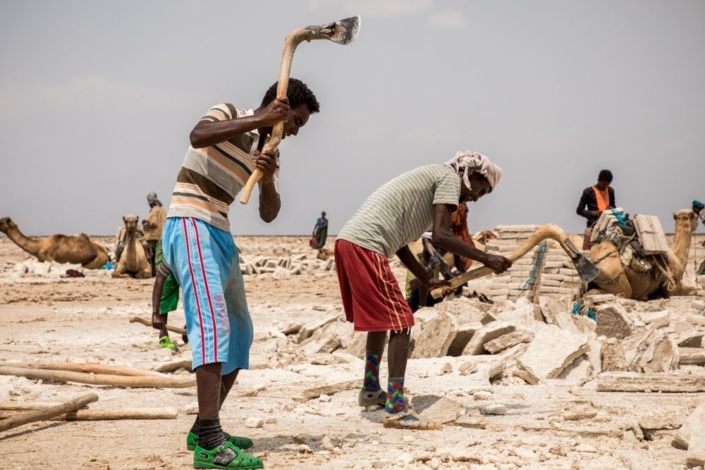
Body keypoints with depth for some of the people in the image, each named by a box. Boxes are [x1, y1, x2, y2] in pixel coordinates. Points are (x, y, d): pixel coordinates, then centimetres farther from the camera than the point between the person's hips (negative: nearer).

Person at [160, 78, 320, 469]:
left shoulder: (269, 151, 17)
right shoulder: (229, 115, -3)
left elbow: (268, 214, 9)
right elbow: (197, 135, -26)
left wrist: (269, 180, -11)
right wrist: (260, 119, -27)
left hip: (220, 235, 10)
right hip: (190, 226, -10)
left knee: (239, 332, 12)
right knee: (213, 322, -23)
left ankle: (203, 430, 20)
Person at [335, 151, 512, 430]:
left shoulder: (431, 180, 27)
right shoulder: (449, 177, 0)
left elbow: (398, 240, 25)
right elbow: (440, 236, -13)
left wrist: (426, 279, 23)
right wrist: (485, 259, -8)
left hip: (347, 242, 10)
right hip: (366, 245, -10)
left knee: (381, 317, 26)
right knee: (400, 322, -8)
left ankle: (371, 390, 39)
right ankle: (395, 410, -10)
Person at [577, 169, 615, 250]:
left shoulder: (611, 191, 9)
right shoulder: (588, 191, -5)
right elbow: (579, 210, -2)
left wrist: (612, 208, 0)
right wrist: (593, 213, -18)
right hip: (593, 227, -4)